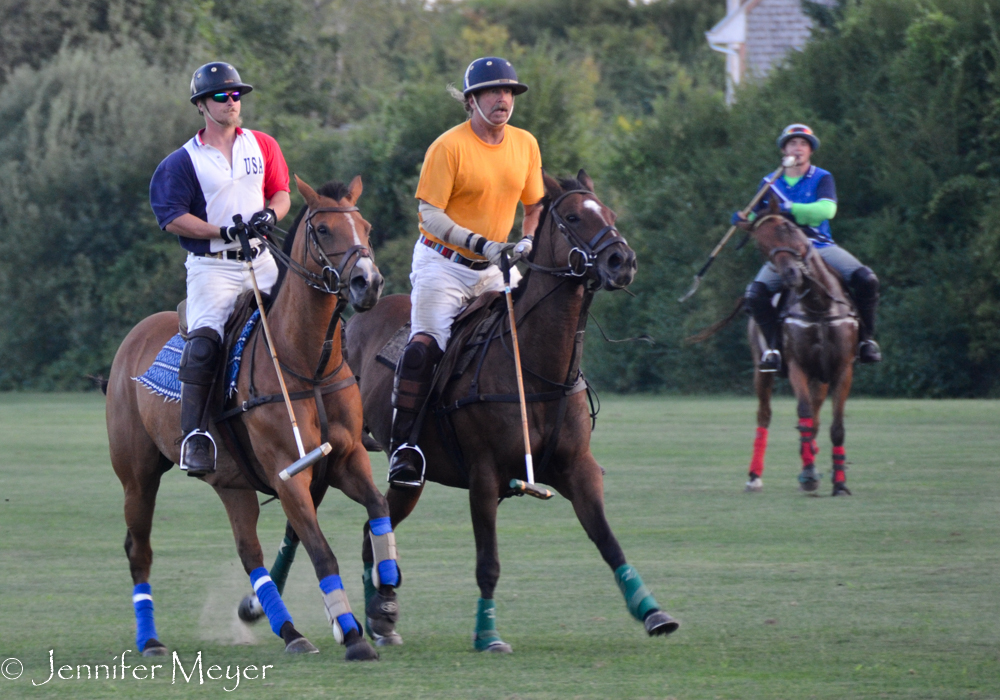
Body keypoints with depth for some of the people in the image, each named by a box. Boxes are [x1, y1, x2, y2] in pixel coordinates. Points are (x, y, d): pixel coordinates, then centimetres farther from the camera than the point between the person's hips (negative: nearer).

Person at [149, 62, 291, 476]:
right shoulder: (184, 162, -1)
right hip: (212, 266, -5)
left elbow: (281, 193, 15)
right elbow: (172, 218, -8)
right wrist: (225, 232, -16)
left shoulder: (263, 146, 13)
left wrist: (269, 214, -9)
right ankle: (195, 435, -25)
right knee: (204, 340, -23)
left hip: (260, 261, 5)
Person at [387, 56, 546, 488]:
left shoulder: (525, 145, 5)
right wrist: (480, 243, -26)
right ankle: (403, 444, -11)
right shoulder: (449, 147, -13)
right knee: (425, 347, -18)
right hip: (443, 265, -5)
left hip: (495, 269, 5)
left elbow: (535, 204, 19)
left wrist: (527, 240, -2)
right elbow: (430, 214, -16)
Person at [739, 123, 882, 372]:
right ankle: (774, 346, -10)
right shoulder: (771, 183, 13)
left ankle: (865, 339, -3)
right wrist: (744, 220, -9)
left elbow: (827, 209, -14)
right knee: (755, 294, -26)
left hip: (820, 246, -1)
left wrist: (791, 208, -26)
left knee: (866, 280, -22)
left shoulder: (822, 179, 5)